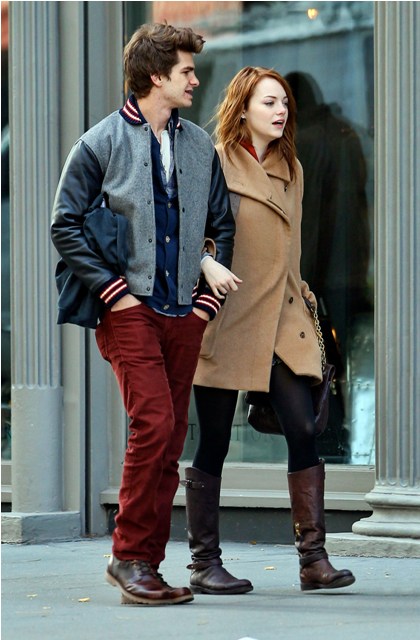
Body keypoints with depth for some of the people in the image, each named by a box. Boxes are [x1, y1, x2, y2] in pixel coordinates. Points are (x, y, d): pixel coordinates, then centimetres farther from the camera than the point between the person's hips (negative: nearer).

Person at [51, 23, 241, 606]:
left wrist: (210, 295, 9)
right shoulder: (102, 143, -1)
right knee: (153, 425, -17)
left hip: (185, 313, 5)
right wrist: (112, 291, -9)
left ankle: (147, 565, 8)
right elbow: (65, 226, -2)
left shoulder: (200, 146, 14)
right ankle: (129, 556, -7)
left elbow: (223, 225, 20)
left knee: (170, 440, 3)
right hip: (129, 310, -5)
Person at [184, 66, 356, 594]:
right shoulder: (213, 163, -3)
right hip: (225, 319, -5)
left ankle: (314, 560, -6)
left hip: (281, 320, 5)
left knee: (303, 431, -7)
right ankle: (204, 563, 11)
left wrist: (299, 295, 15)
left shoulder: (291, 170, 15)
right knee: (213, 445, 1)